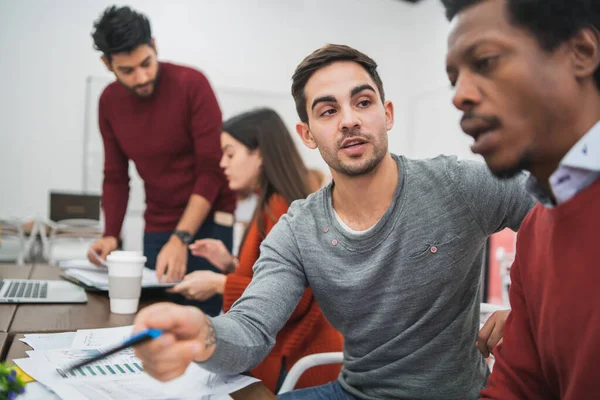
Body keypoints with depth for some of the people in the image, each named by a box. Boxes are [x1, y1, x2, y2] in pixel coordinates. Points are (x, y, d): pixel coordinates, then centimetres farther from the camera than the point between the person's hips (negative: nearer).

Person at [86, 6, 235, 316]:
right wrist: (111, 235, -6)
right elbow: (115, 177, 8)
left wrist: (182, 238, -23)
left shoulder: (191, 84, -14)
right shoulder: (109, 102, 2)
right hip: (157, 227, 4)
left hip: (207, 221, -4)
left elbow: (212, 170, -16)